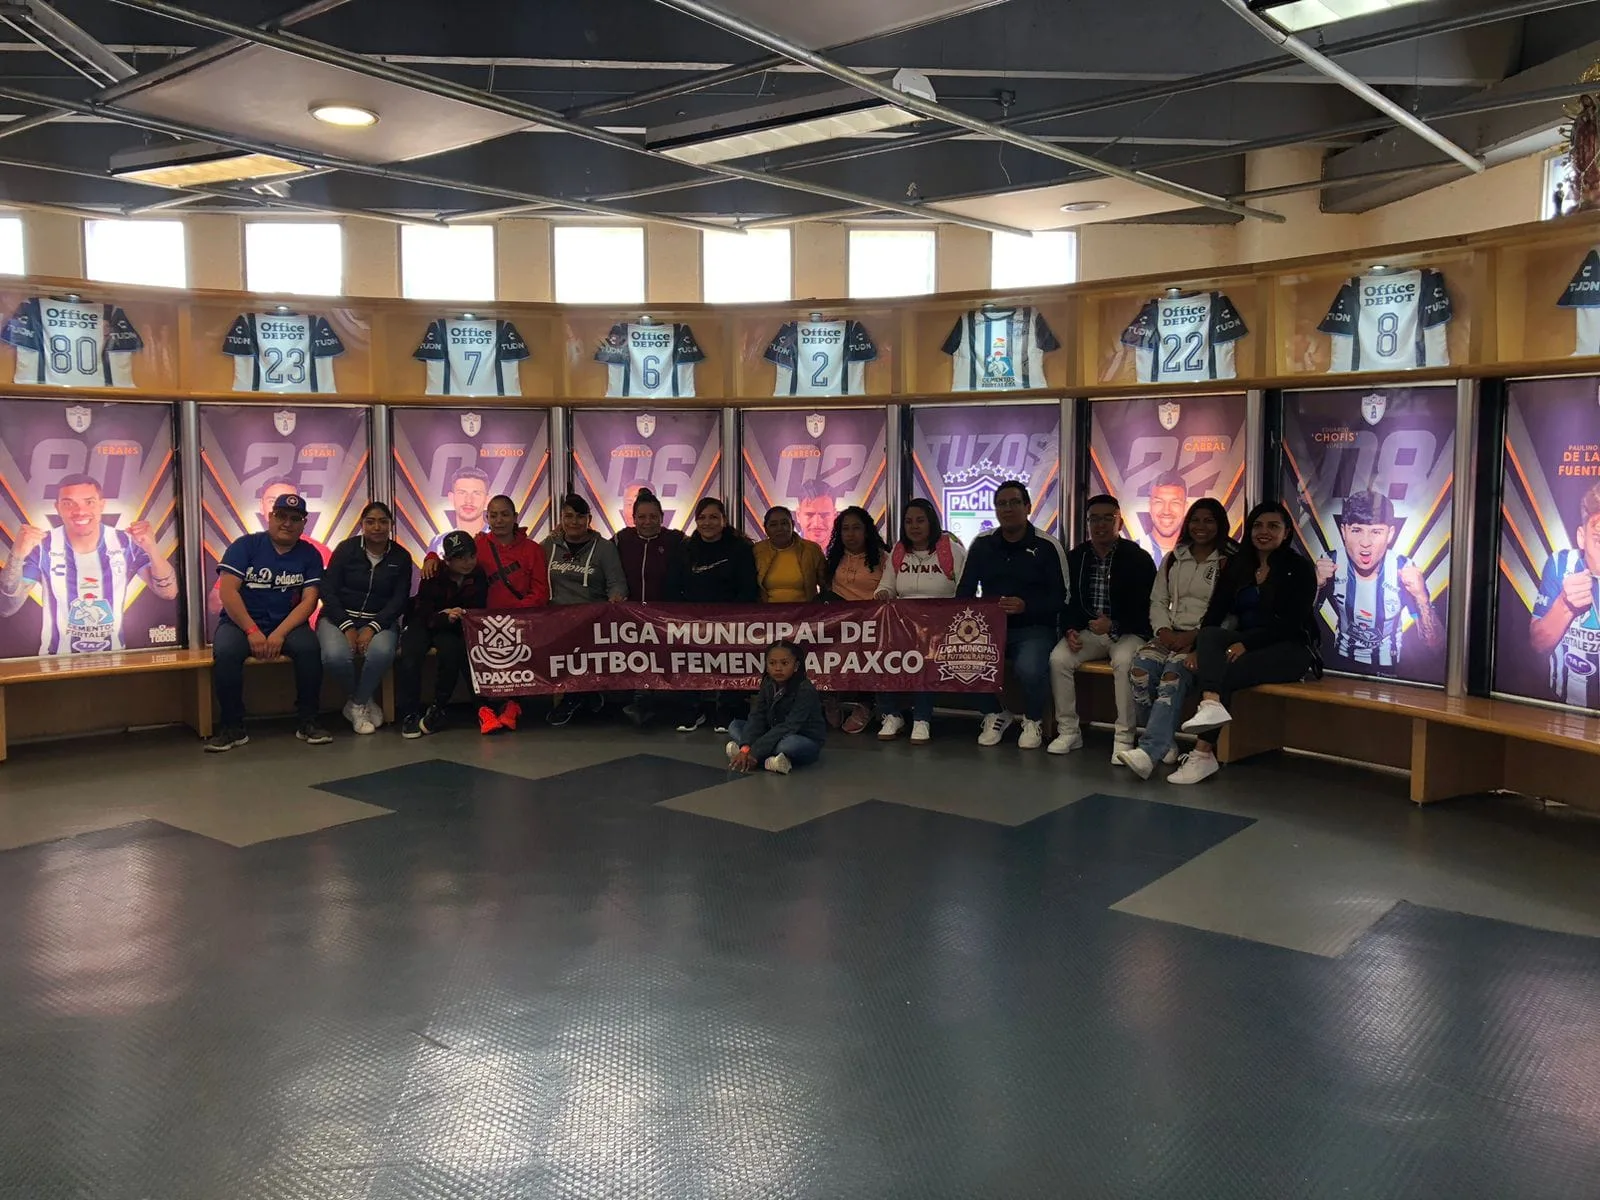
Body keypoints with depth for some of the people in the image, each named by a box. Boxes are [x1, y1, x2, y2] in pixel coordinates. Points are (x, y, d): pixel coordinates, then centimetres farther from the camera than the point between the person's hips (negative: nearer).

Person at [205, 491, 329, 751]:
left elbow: (309, 600, -5)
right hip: (241, 622, -1)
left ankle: (307, 721, -15)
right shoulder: (246, 545, -1)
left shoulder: (309, 554, 4)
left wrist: (280, 634, -20)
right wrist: (252, 631, -20)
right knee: (225, 651, -33)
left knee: (309, 648, -31)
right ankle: (233, 727, -17)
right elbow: (227, 590, -10)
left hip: (287, 624, 1)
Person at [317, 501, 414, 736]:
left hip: (380, 621, 1)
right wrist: (347, 627, -15)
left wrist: (372, 628, -17)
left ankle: (357, 705, -7)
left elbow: (399, 600, -1)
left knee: (382, 653, -35)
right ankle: (365, 702, -3)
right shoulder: (346, 549, 2)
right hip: (339, 618, 0)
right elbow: (327, 590, -3)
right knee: (335, 656, -33)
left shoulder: (401, 557, 5)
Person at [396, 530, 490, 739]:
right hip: (423, 624, -1)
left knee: (452, 650, -32)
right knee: (410, 654, -30)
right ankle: (409, 714, -17)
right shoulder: (434, 575, -17)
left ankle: (437, 709, -16)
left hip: (452, 627, 1)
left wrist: (457, 616, -25)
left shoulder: (478, 575, -10)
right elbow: (425, 614, -22)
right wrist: (446, 617, -43)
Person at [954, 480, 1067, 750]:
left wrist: (1026, 606, -23)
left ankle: (1033, 720, 2)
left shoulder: (1047, 546, -4)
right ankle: (994, 715, 4)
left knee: (1030, 669, -35)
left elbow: (1061, 598, -6)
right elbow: (964, 590, 12)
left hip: (1034, 629, -3)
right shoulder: (982, 544, 8)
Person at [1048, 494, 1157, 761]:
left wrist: (1113, 626, -25)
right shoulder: (1076, 556, 8)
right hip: (1088, 631, 4)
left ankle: (1124, 737, -24)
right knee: (1058, 658, -23)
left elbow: (1146, 609, -9)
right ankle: (1068, 731, -11)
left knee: (1124, 662, -35)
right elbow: (1068, 601, 11)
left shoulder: (1138, 558, -6)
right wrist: (1071, 630, -9)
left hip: (1127, 632, -4)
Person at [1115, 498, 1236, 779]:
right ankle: (1164, 744, -17)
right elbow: (1158, 601, 16)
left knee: (1173, 673, -33)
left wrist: (1194, 635, -16)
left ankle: (1149, 751, -43)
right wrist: (1164, 630, -4)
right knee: (1140, 667, -26)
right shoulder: (1173, 559, 18)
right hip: (1172, 634, 5)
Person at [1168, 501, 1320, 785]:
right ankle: (1210, 705, -55)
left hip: (1289, 648, -4)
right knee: (1209, 635, -28)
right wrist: (1198, 648, -13)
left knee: (1226, 672, -30)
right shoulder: (1237, 565, 11)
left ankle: (1204, 754, -29)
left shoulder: (1299, 569, -3)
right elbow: (1215, 612, 3)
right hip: (1246, 643, 5)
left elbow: (1291, 623, -13)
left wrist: (1246, 644, -24)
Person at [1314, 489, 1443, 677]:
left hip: (1387, 672, 0)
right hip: (1341, 665, 0)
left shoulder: (1404, 570, -16)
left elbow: (1436, 645, -14)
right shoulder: (1330, 564, -14)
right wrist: (1315, 586, -25)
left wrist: (1421, 597, -30)